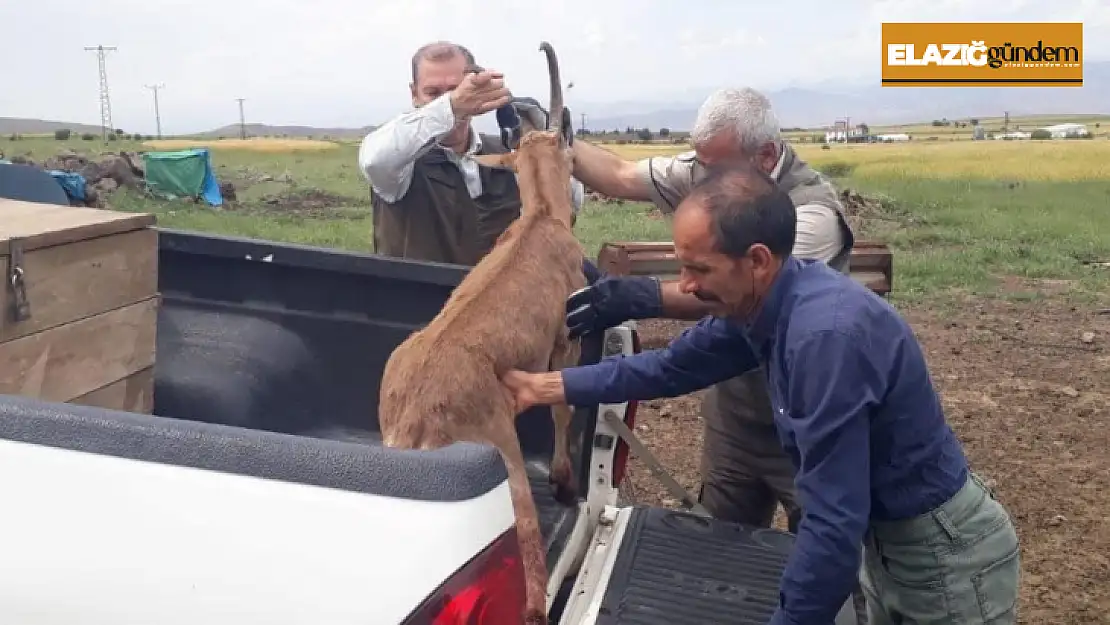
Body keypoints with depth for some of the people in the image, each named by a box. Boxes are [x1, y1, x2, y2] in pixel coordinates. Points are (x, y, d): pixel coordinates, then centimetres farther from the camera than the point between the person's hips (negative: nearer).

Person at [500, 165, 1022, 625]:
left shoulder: (826, 334, -35)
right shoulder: (761, 303, -7)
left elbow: (834, 519, -33)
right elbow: (673, 367, 8)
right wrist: (546, 386, 6)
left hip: (941, 554, -8)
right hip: (888, 538, 8)